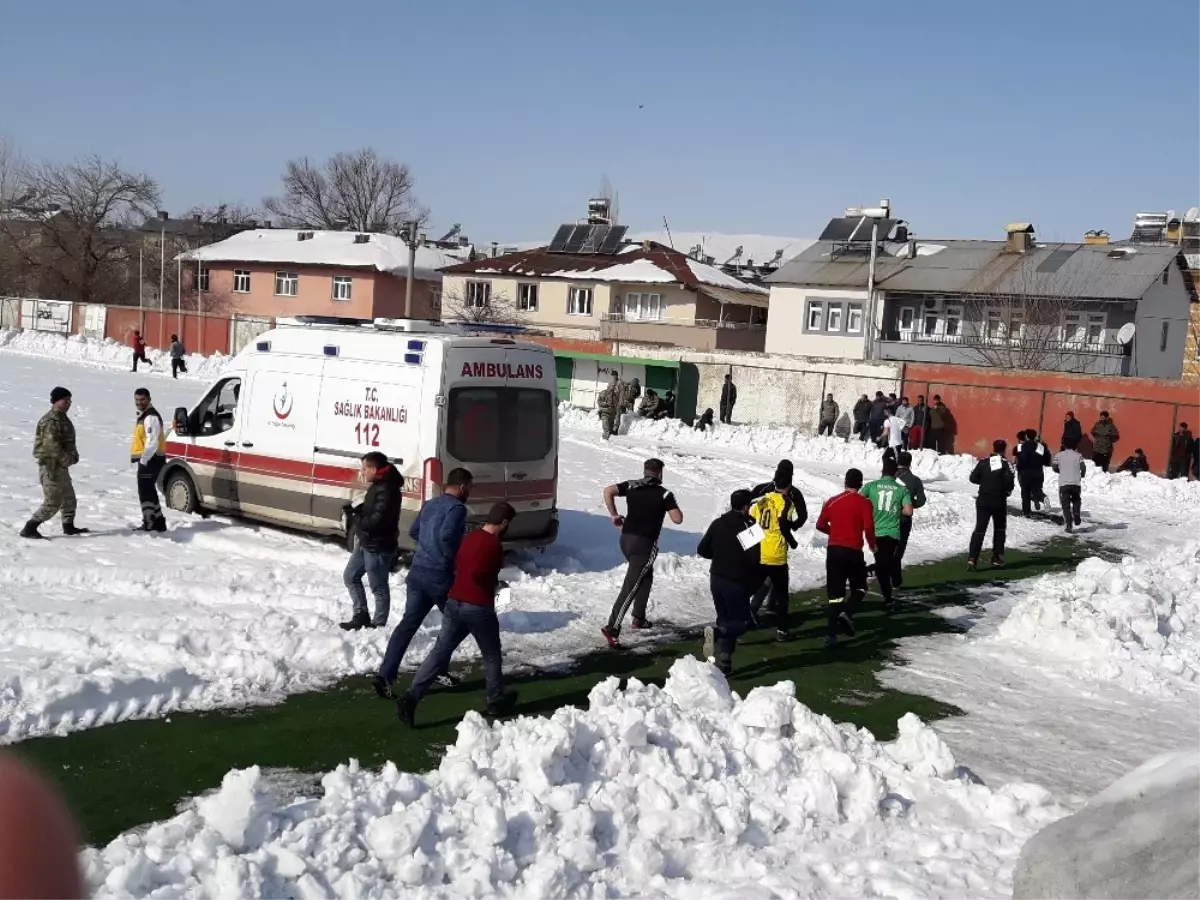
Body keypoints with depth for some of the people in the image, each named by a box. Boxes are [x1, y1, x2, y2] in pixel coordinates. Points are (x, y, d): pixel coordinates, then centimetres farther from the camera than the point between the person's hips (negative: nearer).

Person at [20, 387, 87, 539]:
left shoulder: (63, 419, 13)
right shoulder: (50, 422, -19)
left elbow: (69, 441, 20)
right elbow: (51, 445, -27)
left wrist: (73, 455, 4)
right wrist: (67, 459, -21)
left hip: (61, 466, 10)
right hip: (51, 466, -10)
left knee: (69, 498, 20)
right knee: (52, 503, -9)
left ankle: (69, 526, 33)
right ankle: (29, 529, -5)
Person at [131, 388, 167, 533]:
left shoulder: (151, 417, -16)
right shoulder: (143, 415, 18)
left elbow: (152, 441, -24)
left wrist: (143, 459, -22)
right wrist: (142, 459, 17)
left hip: (150, 459, -11)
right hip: (148, 459, 11)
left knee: (145, 492, -8)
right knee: (149, 491, 16)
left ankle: (149, 524, -6)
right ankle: (158, 522, 23)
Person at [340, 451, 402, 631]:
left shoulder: (387, 490, -25)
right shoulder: (377, 485, 8)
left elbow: (376, 520, -29)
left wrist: (356, 518, -15)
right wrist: (356, 510, 1)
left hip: (378, 547, -11)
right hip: (365, 542, 11)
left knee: (379, 588, 3)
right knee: (350, 577, 19)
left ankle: (378, 625, 16)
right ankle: (361, 615, 29)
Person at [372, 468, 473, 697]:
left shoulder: (430, 504, 15)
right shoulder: (457, 508, -12)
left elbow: (413, 532, 24)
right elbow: (446, 536, -26)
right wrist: (452, 560, -12)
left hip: (417, 571, 7)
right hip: (440, 576, -7)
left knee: (408, 623, 3)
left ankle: (385, 675, -7)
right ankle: (439, 669, 21)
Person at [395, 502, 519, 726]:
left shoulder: (471, 537, 12)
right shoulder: (494, 545, -15)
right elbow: (478, 574, -24)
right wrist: (494, 582, -3)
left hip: (454, 602, 7)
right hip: (478, 607, -7)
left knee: (440, 652, 4)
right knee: (492, 655, 14)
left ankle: (410, 697, -7)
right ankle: (496, 701, 27)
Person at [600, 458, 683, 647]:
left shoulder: (631, 486, 6)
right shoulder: (664, 494, -5)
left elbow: (608, 491, -5)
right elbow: (677, 519, -9)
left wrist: (614, 515, 5)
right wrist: (670, 506, 11)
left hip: (626, 539, 6)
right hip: (645, 544, -6)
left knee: (646, 577, 27)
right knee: (630, 586, -10)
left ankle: (639, 619, 31)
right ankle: (612, 628, -19)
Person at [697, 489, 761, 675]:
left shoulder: (717, 523, 2)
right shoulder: (749, 526, -14)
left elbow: (702, 551, 6)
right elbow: (754, 559, -19)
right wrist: (756, 578, 1)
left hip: (716, 579, 6)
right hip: (737, 582, -5)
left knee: (725, 619, 17)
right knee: (741, 621, 6)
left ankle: (723, 664, 11)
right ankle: (717, 632, -24)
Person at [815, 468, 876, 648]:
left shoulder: (832, 501, 7)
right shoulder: (864, 502, -5)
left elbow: (820, 525, 10)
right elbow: (868, 527, -14)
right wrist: (872, 544, 4)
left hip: (833, 550, 3)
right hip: (853, 552, -3)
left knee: (835, 593, 8)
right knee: (859, 587, 16)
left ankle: (832, 634, 1)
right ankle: (847, 613, -12)